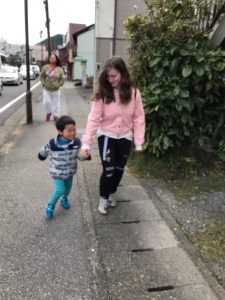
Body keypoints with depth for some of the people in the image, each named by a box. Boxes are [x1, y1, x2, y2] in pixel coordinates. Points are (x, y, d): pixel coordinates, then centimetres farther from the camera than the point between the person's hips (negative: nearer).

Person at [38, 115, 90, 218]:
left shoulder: (77, 142, -20)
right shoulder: (52, 144, -26)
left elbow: (79, 155, -19)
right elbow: (43, 152, -5)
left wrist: (84, 156, -42)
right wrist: (42, 155, 16)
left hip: (70, 171, 4)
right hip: (57, 172, -4)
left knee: (68, 188, 22)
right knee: (60, 190, -12)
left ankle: (64, 199, 56)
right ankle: (50, 206, 15)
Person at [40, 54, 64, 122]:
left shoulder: (60, 69, -2)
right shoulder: (45, 67, -2)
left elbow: (62, 79, 4)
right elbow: (42, 76, 4)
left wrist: (58, 85, -5)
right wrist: (44, 83, -5)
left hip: (56, 90, 0)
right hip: (46, 89, 0)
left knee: (56, 103, 7)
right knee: (46, 102, -6)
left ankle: (56, 116, 25)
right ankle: (48, 113, 25)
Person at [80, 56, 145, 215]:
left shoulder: (133, 92, -8)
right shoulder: (102, 93, -12)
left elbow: (139, 118, -4)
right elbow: (94, 118, -17)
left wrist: (139, 142, -7)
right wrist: (86, 142, -24)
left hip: (125, 137, 2)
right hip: (106, 136, -2)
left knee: (119, 169, 14)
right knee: (108, 170, -5)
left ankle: (112, 193, 41)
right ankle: (103, 199, 21)